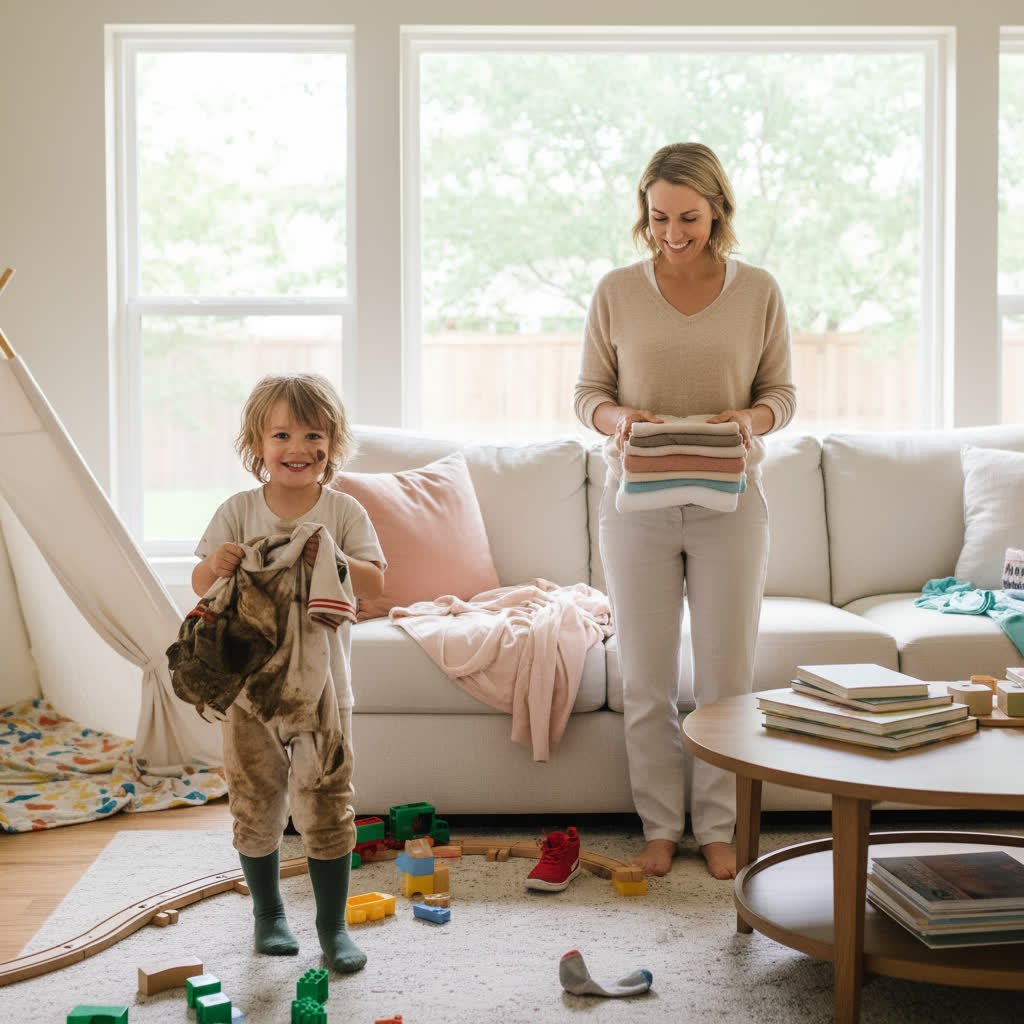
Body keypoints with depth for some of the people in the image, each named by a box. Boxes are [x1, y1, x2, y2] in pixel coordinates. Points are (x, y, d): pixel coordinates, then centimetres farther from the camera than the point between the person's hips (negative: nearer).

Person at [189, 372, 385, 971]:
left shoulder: (344, 512, -2)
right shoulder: (239, 511, -1)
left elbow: (376, 583, -9)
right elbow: (201, 586, -3)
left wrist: (332, 562, -27)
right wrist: (216, 565, -25)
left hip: (321, 681, -1)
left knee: (325, 805, 3)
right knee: (255, 805, 11)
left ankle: (334, 925, 17)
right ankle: (269, 913, 32)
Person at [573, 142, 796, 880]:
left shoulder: (758, 292, 1)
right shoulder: (617, 292, 0)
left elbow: (782, 392, 6)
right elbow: (588, 392, 4)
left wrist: (751, 419, -17)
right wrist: (617, 418, -18)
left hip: (729, 502, 0)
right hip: (638, 504, 0)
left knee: (728, 675, 6)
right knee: (647, 679, 7)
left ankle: (718, 827, 21)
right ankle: (661, 826, 21)